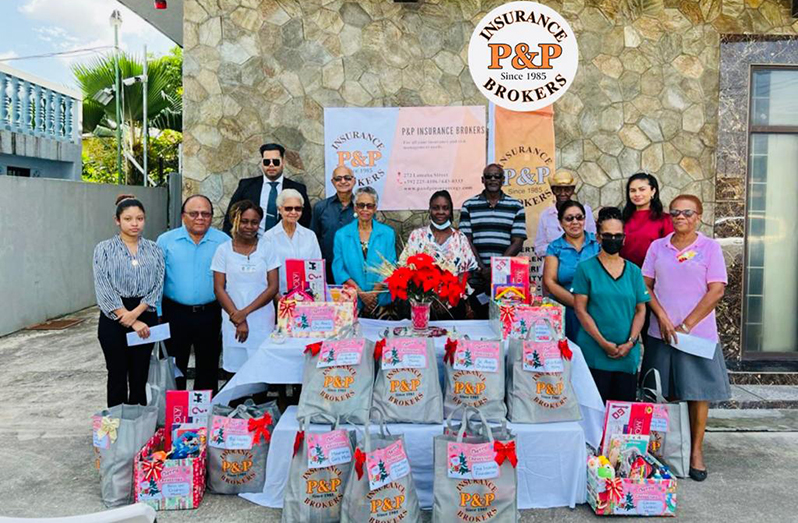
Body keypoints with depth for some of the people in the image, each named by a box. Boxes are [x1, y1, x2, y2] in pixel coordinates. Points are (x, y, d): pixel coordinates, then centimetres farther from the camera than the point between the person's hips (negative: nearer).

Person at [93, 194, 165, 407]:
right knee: (117, 376, 5)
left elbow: (158, 286, 0)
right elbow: (104, 289, -8)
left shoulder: (154, 250, 6)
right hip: (113, 319, -2)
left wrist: (135, 313, -14)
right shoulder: (104, 249, -1)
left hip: (145, 317, 2)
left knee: (140, 377, 8)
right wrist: (131, 322, -13)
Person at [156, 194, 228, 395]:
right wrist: (157, 314, -2)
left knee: (208, 369, 12)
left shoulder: (223, 241, 1)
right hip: (175, 314, 0)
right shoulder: (165, 241, 1)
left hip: (210, 315, 1)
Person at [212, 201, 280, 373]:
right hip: (233, 321, 0)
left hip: (263, 321, 0)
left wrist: (245, 312, -10)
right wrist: (237, 317, -8)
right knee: (236, 369, 0)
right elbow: (219, 289, 1)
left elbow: (273, 287, -1)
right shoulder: (224, 250, 4)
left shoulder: (267, 249, 4)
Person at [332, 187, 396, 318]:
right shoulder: (341, 234, 4)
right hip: (351, 302, 0)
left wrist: (374, 293, -13)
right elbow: (338, 269, -2)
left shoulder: (387, 233, 4)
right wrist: (361, 293, -13)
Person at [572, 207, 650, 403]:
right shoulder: (586, 268, 0)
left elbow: (641, 310, 9)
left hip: (628, 356, 3)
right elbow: (580, 309, -5)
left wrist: (630, 343, -6)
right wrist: (604, 343, -11)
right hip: (594, 355, -3)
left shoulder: (634, 271, 11)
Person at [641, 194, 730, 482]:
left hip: (698, 334, -2)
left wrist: (686, 325, -10)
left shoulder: (710, 247, 0)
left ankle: (696, 451, 17)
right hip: (661, 332, 2)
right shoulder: (657, 246, 8)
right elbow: (645, 285, 5)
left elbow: (717, 290, -6)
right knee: (662, 394, 7)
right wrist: (662, 317, -9)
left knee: (697, 392, 4)